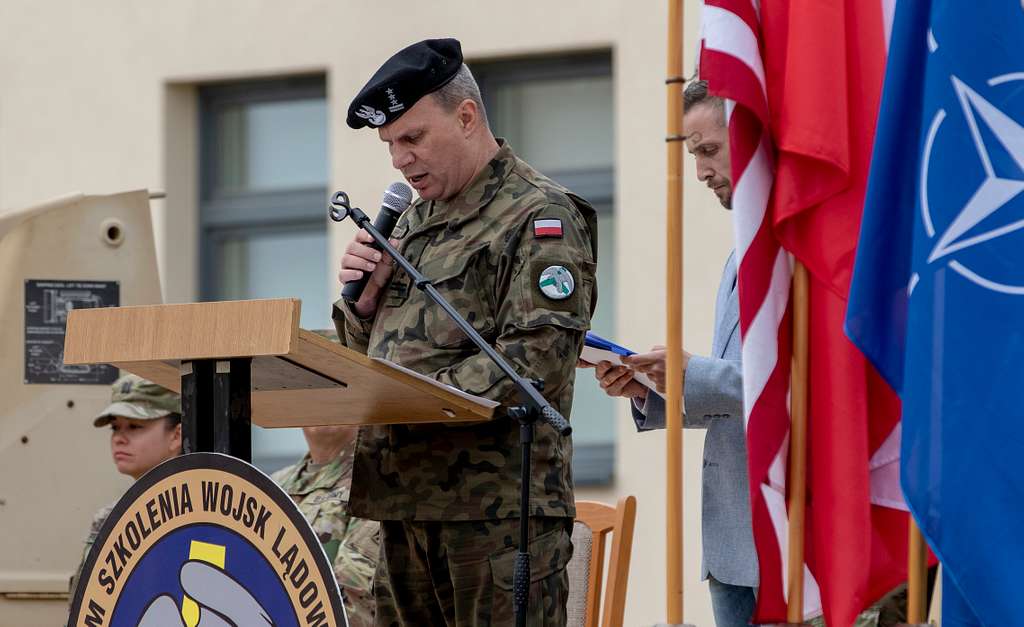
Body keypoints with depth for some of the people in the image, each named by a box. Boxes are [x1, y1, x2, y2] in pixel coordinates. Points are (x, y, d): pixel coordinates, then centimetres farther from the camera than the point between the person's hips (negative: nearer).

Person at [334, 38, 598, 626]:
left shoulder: (539, 216, -5)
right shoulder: (416, 222, 22)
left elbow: (534, 364, -16)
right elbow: (371, 358, 26)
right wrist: (365, 296, 4)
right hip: (405, 501, 8)